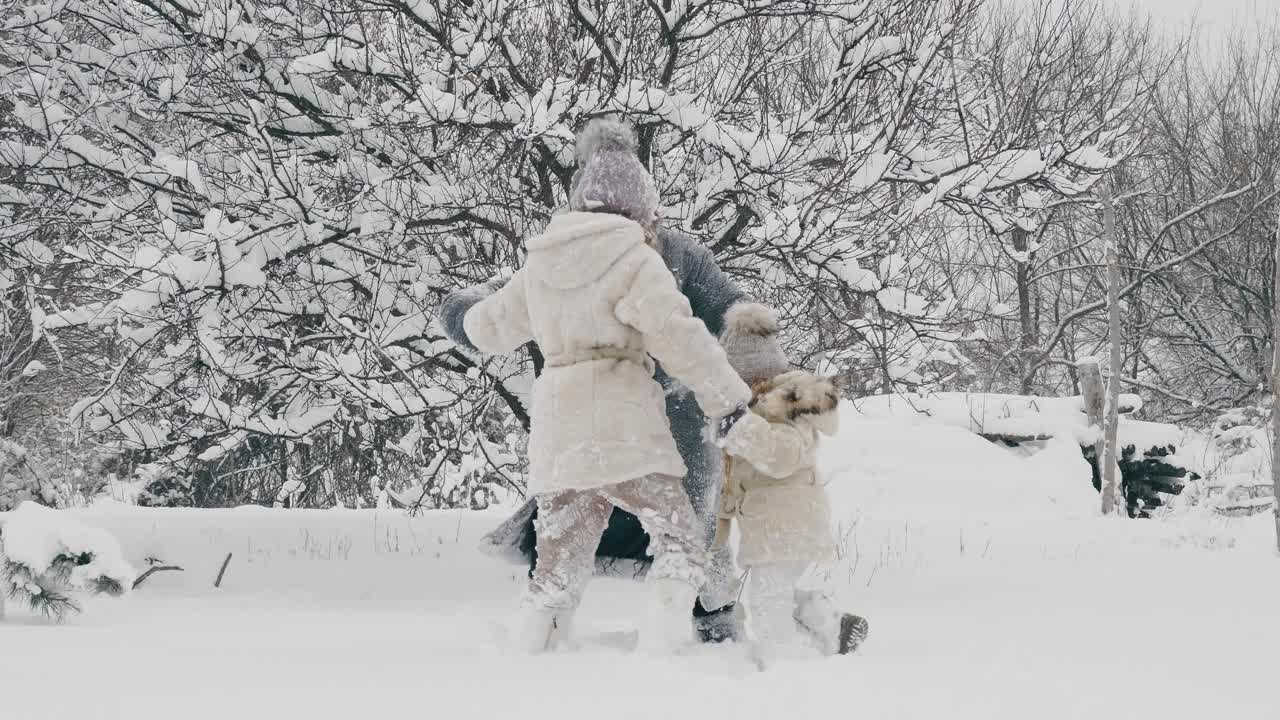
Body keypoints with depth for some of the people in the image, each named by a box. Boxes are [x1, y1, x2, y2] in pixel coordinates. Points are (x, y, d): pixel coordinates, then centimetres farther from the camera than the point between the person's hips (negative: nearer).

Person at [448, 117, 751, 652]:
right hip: (621, 424, -6)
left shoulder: (540, 267, 16)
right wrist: (727, 395, 0)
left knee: (561, 559, 13)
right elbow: (678, 337, -12)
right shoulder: (633, 260, -4)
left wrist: (474, 319, 51)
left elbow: (488, 327, 27)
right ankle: (661, 650, -15)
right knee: (680, 547, 0)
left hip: (555, 435, 6)